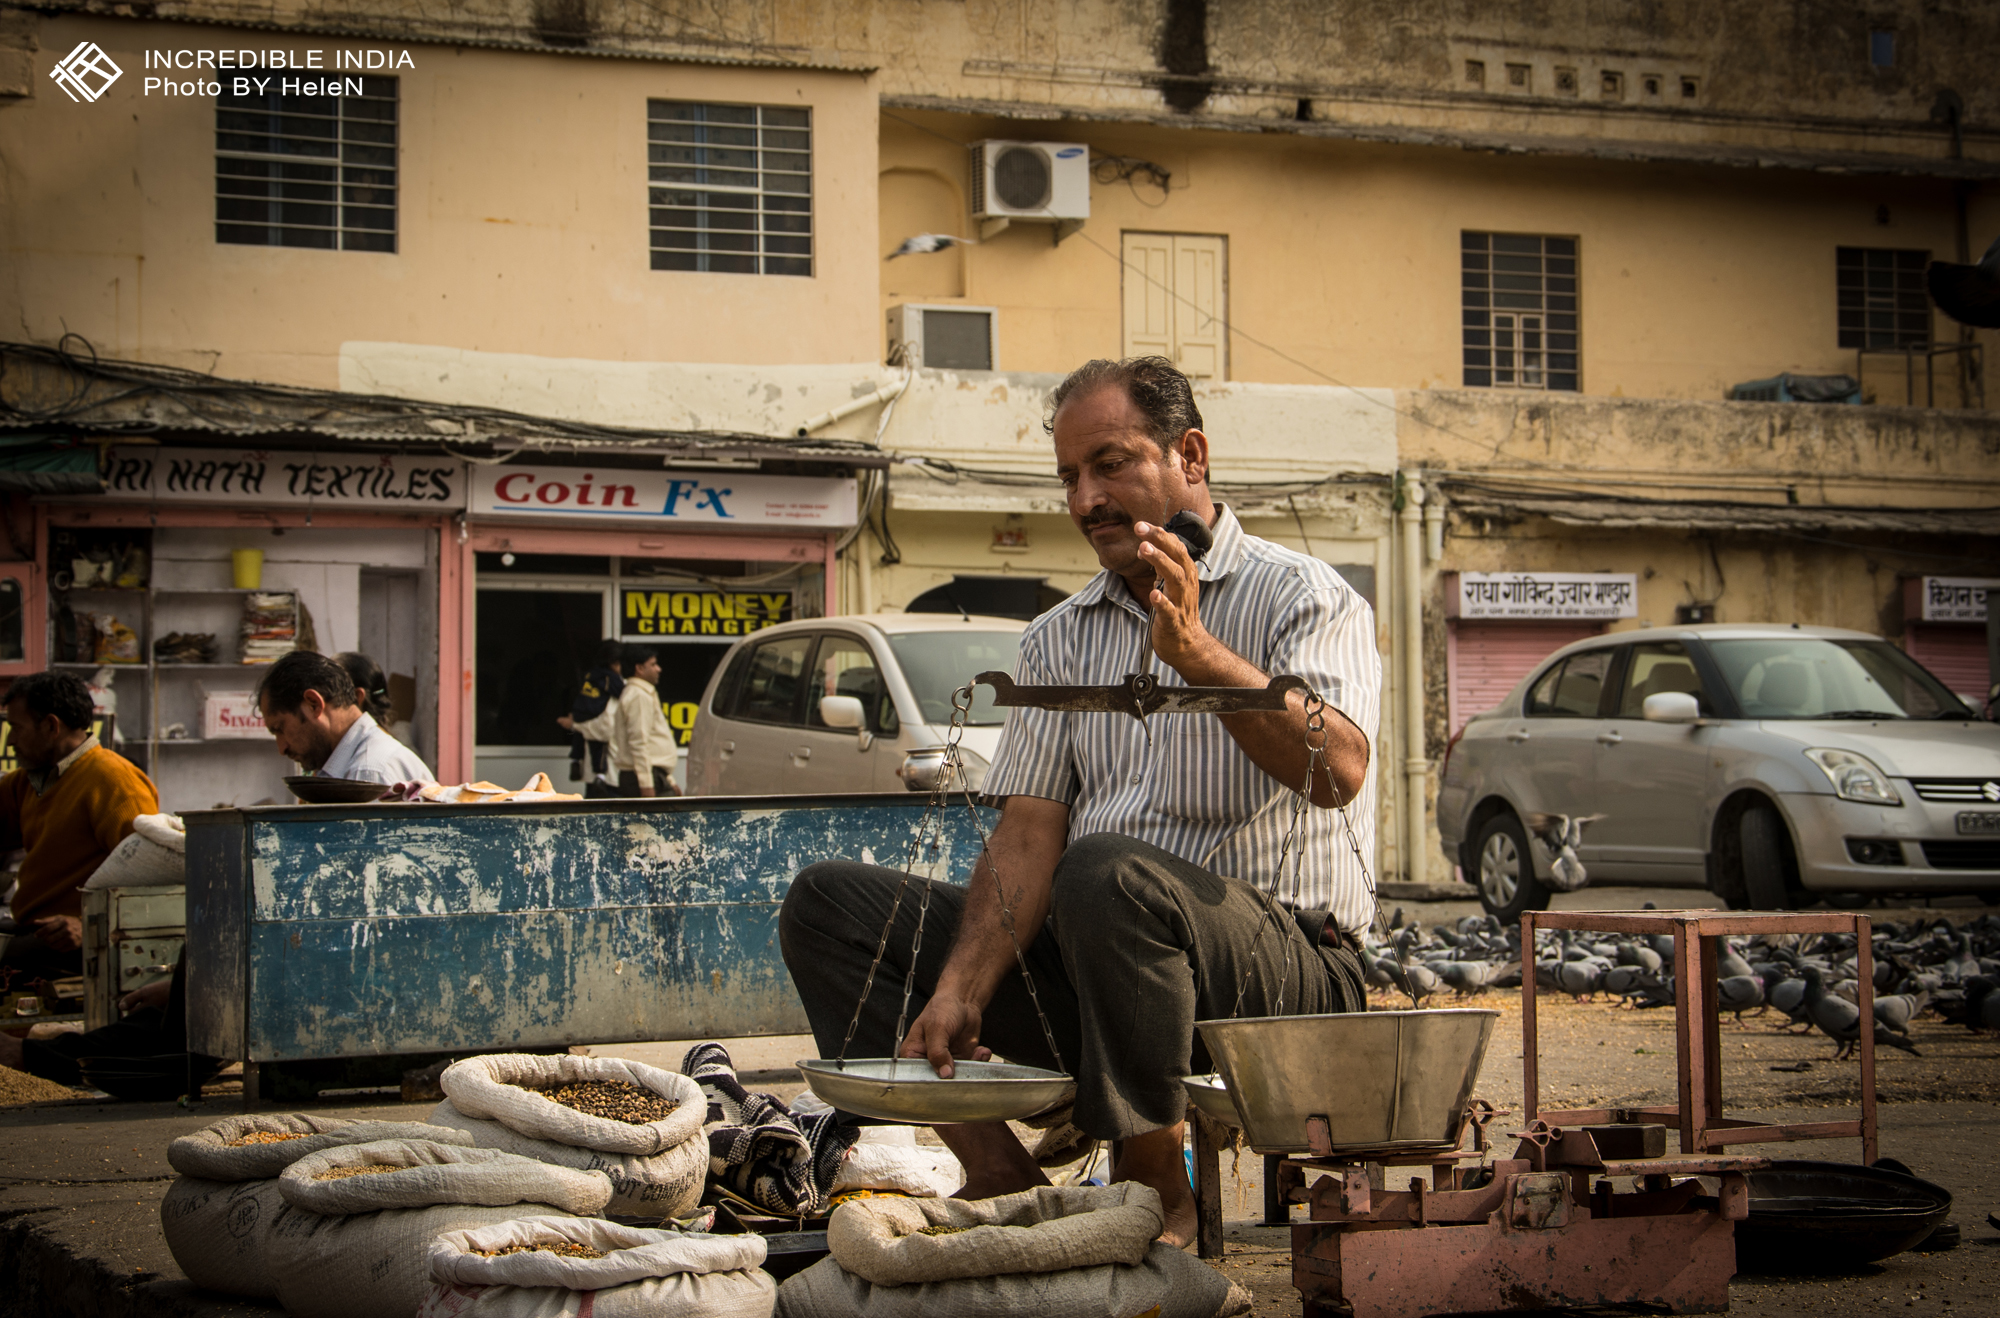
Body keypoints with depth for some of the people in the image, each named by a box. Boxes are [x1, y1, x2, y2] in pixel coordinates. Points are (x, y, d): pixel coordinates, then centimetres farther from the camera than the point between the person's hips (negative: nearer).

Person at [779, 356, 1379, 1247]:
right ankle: (997, 1172, -14)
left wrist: (1199, 655, -34)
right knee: (829, 901, -3)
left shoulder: (1301, 598, -3)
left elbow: (1339, 771, -22)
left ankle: (1155, 1188, -20)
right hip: (1085, 964, 6)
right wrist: (958, 992, -13)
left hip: (1283, 960, -6)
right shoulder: (1058, 640, 14)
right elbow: (1029, 833, 2)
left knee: (1109, 874, -37)